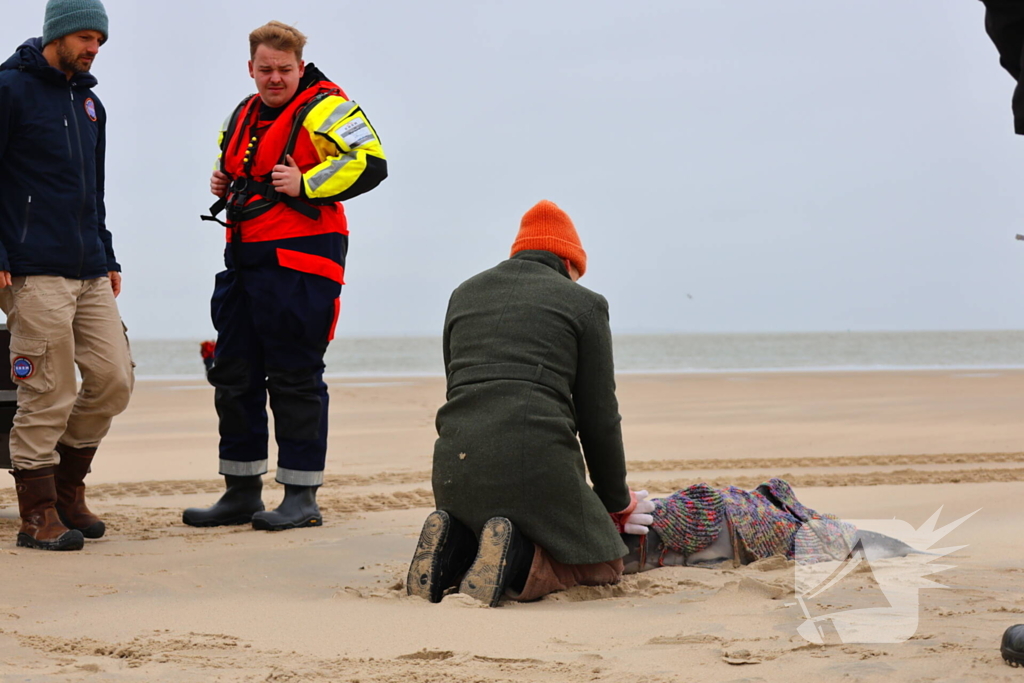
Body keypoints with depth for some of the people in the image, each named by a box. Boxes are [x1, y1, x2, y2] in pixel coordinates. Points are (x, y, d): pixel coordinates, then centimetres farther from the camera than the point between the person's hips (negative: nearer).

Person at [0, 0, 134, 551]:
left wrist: (108, 258, 20)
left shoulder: (90, 104, 20)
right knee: (48, 393, -7)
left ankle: (68, 485, 19)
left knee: (113, 380, 3)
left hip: (90, 274, 7)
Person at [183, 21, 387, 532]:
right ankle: (242, 493, 19)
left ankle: (301, 498, 1)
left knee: (295, 379, -5)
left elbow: (370, 164, -17)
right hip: (244, 259, 8)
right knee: (234, 376, 10)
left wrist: (305, 184, -19)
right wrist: (224, 185, 12)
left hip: (299, 265, -8)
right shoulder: (242, 117, 18)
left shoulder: (324, 109, -7)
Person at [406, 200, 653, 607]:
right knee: (603, 567, 13)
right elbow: (598, 416, 9)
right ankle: (518, 559, -17)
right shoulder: (583, 303, 11)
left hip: (455, 462, 5)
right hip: (536, 459, -5)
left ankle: (455, 546, -4)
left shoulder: (464, 295, 24)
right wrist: (616, 503, 23)